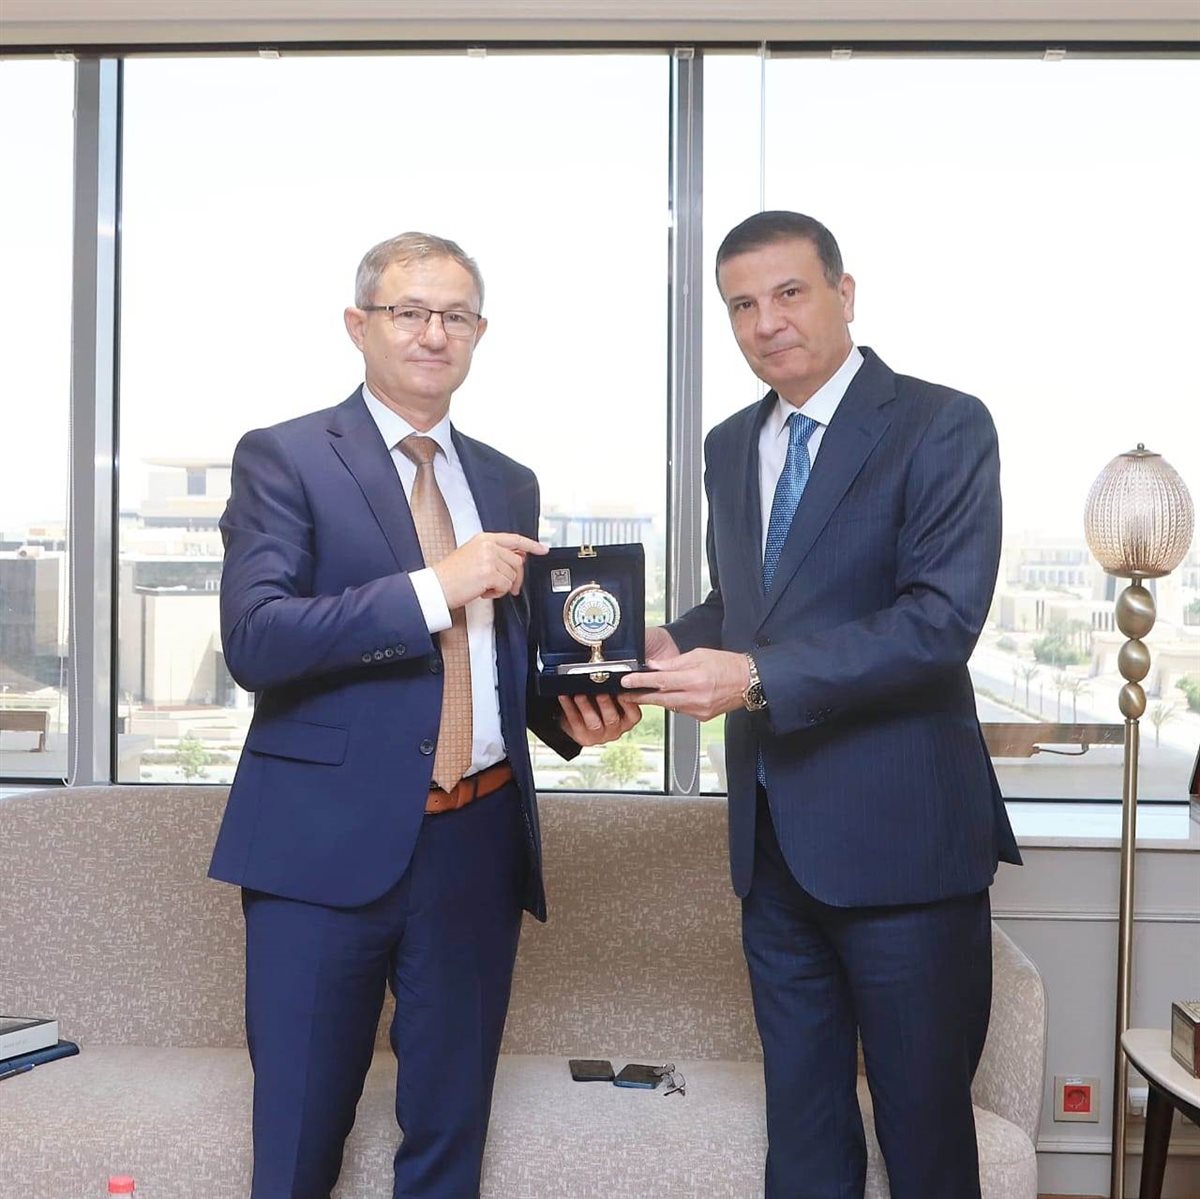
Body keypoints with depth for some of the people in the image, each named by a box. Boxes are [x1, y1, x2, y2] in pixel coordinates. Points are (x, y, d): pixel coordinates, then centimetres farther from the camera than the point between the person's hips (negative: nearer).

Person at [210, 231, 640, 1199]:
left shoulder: (509, 484, 14)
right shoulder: (283, 457, -2)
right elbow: (254, 639, -15)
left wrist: (571, 713, 0)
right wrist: (434, 589, -23)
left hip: (480, 841, 5)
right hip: (329, 839, -4)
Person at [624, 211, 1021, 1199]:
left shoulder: (943, 426, -9)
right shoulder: (730, 446, 12)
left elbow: (941, 621, -19)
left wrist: (757, 676, -26)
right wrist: (675, 643, -2)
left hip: (897, 830, -6)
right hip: (773, 834, 6)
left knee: (924, 1117, 9)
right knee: (800, 1116, 17)